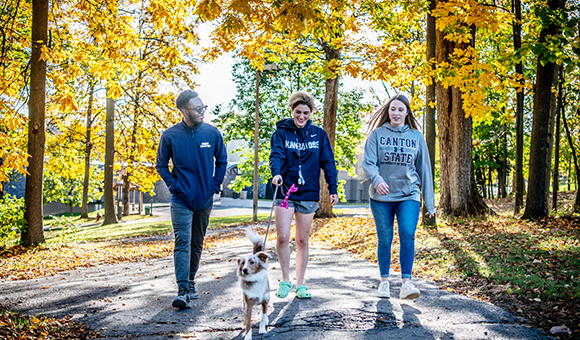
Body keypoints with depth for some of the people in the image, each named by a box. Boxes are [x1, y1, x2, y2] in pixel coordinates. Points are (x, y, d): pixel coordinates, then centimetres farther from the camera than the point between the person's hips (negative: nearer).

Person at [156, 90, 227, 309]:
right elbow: (161, 165, 6)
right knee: (182, 242, -12)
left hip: (205, 199, 3)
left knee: (197, 243, 14)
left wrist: (215, 184, 2)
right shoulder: (170, 136, -7)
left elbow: (222, 161, 12)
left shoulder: (212, 133, -2)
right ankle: (182, 291, -14)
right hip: (181, 200, -3)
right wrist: (174, 186, -5)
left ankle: (191, 282, 30)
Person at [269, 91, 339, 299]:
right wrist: (276, 173, -33)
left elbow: (328, 162, 7)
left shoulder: (319, 135, 7)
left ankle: (300, 284, 18)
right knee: (283, 237, -8)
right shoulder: (281, 132, 1)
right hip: (285, 191, -1)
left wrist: (333, 189, 0)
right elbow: (276, 155, -13)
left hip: (308, 193, 2)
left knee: (302, 240, 7)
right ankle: (285, 280, 12)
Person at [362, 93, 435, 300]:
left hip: (409, 196, 0)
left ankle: (406, 283, -12)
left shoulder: (416, 136, 8)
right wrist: (377, 180, -27)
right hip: (381, 197, 0)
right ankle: (384, 282, 20)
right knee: (384, 240, 5)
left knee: (408, 235, -16)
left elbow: (424, 169, 11)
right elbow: (368, 163, -4)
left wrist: (429, 203, 9)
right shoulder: (377, 134, 4)